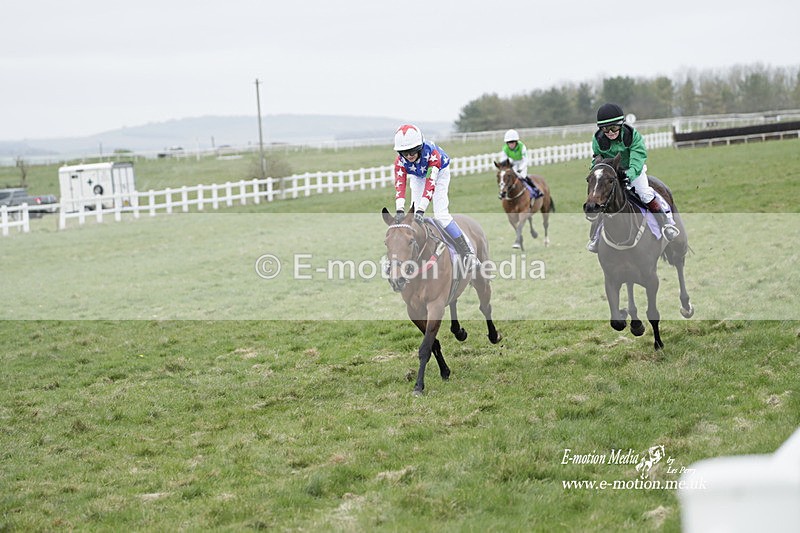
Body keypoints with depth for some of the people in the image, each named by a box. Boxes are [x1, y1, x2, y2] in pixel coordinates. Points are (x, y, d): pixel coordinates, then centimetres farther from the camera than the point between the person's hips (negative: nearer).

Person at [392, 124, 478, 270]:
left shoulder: (432, 153, -42)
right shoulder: (400, 161, -30)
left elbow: (430, 183, -47)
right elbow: (400, 186, -38)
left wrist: (421, 210, -56)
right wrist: (399, 210, -54)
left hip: (439, 173, -4)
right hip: (417, 177, 4)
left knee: (440, 214, -17)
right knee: (413, 213, -7)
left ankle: (467, 253, -14)